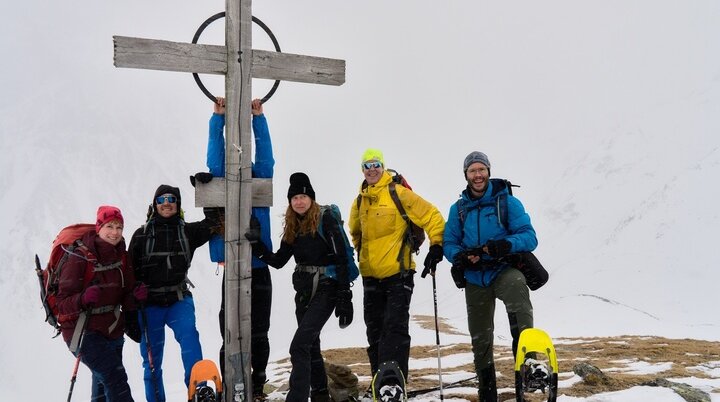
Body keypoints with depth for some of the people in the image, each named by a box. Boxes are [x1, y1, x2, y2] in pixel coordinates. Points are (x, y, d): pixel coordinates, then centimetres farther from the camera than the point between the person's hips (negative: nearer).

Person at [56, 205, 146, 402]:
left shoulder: (121, 257, 5)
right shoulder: (80, 257, -13)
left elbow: (125, 302, 6)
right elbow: (63, 303, -15)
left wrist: (136, 296, -15)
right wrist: (83, 299, -34)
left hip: (112, 332, 7)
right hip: (85, 332, -7)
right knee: (115, 378, -19)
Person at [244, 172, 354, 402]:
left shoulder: (326, 221, -11)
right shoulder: (293, 227, 9)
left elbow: (341, 260, -14)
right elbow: (278, 261, 11)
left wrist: (345, 298, -19)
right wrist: (257, 246, -6)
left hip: (325, 291, -7)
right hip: (304, 292, 7)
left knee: (299, 346, -16)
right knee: (311, 345, 17)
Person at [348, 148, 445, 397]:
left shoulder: (398, 193, -8)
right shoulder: (360, 202, 11)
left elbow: (432, 217, -8)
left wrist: (436, 246, -12)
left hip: (397, 274, -6)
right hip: (371, 276, 7)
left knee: (395, 328, -10)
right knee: (375, 331, 12)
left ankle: (394, 384, -8)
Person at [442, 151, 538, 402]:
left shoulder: (507, 201, -5)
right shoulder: (459, 208, 5)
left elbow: (529, 237, -11)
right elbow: (449, 243, 5)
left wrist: (505, 245, -31)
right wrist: (461, 257, -18)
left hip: (503, 270, -4)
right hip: (475, 278, 4)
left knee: (517, 286, -41)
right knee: (480, 340, 13)